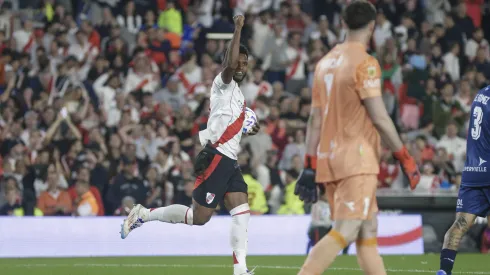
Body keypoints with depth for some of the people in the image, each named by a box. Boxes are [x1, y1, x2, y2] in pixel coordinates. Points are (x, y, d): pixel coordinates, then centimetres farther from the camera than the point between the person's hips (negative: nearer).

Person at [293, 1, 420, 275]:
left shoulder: (325, 63, 15)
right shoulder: (365, 63, -8)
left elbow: (315, 120, 14)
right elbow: (379, 118, -13)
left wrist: (310, 166, 14)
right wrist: (405, 158, -6)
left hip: (327, 158, 8)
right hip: (356, 160, -8)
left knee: (368, 233, 10)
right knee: (345, 232, -12)